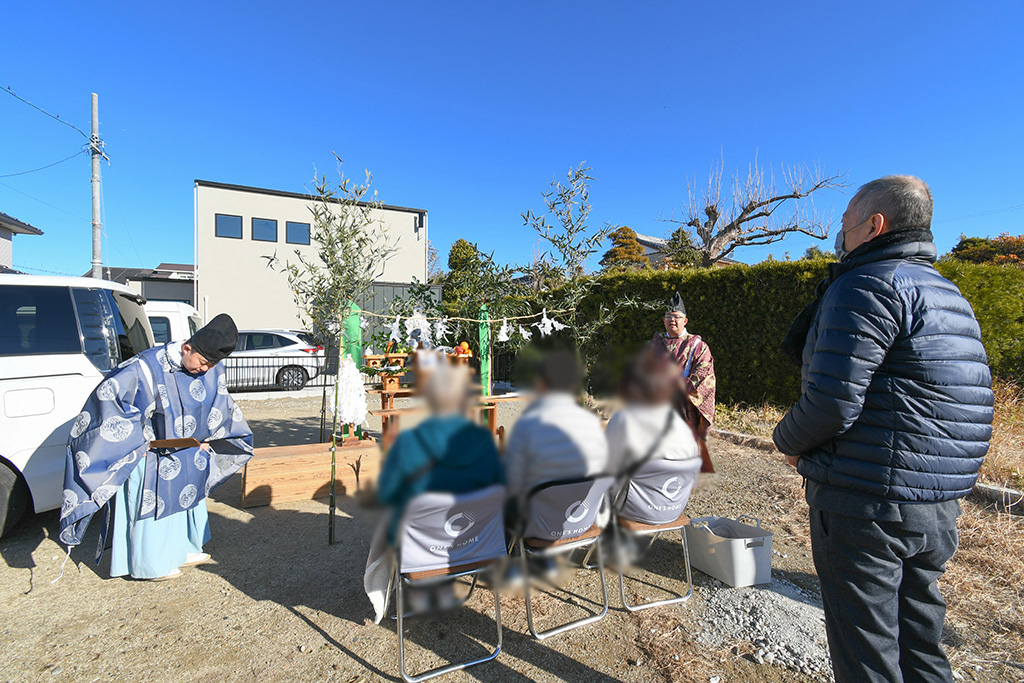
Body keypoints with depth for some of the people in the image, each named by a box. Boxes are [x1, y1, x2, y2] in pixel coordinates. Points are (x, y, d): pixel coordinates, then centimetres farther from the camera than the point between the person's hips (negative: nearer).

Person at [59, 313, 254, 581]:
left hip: (189, 453, 6)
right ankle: (152, 563, 25)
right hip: (151, 454, -6)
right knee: (152, 504, 6)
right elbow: (107, 394, -20)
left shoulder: (210, 369, -8)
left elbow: (218, 404, 5)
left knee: (187, 496, 18)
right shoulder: (146, 367, -25)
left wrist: (206, 438, -1)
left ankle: (182, 549, 37)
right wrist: (136, 437, -21)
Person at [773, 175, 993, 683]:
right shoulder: (949, 293, 15)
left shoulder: (867, 286, -15)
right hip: (939, 505, 9)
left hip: (867, 504, -9)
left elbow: (832, 403, -23)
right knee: (918, 639, 23)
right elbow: (925, 398, 16)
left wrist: (788, 441, -4)